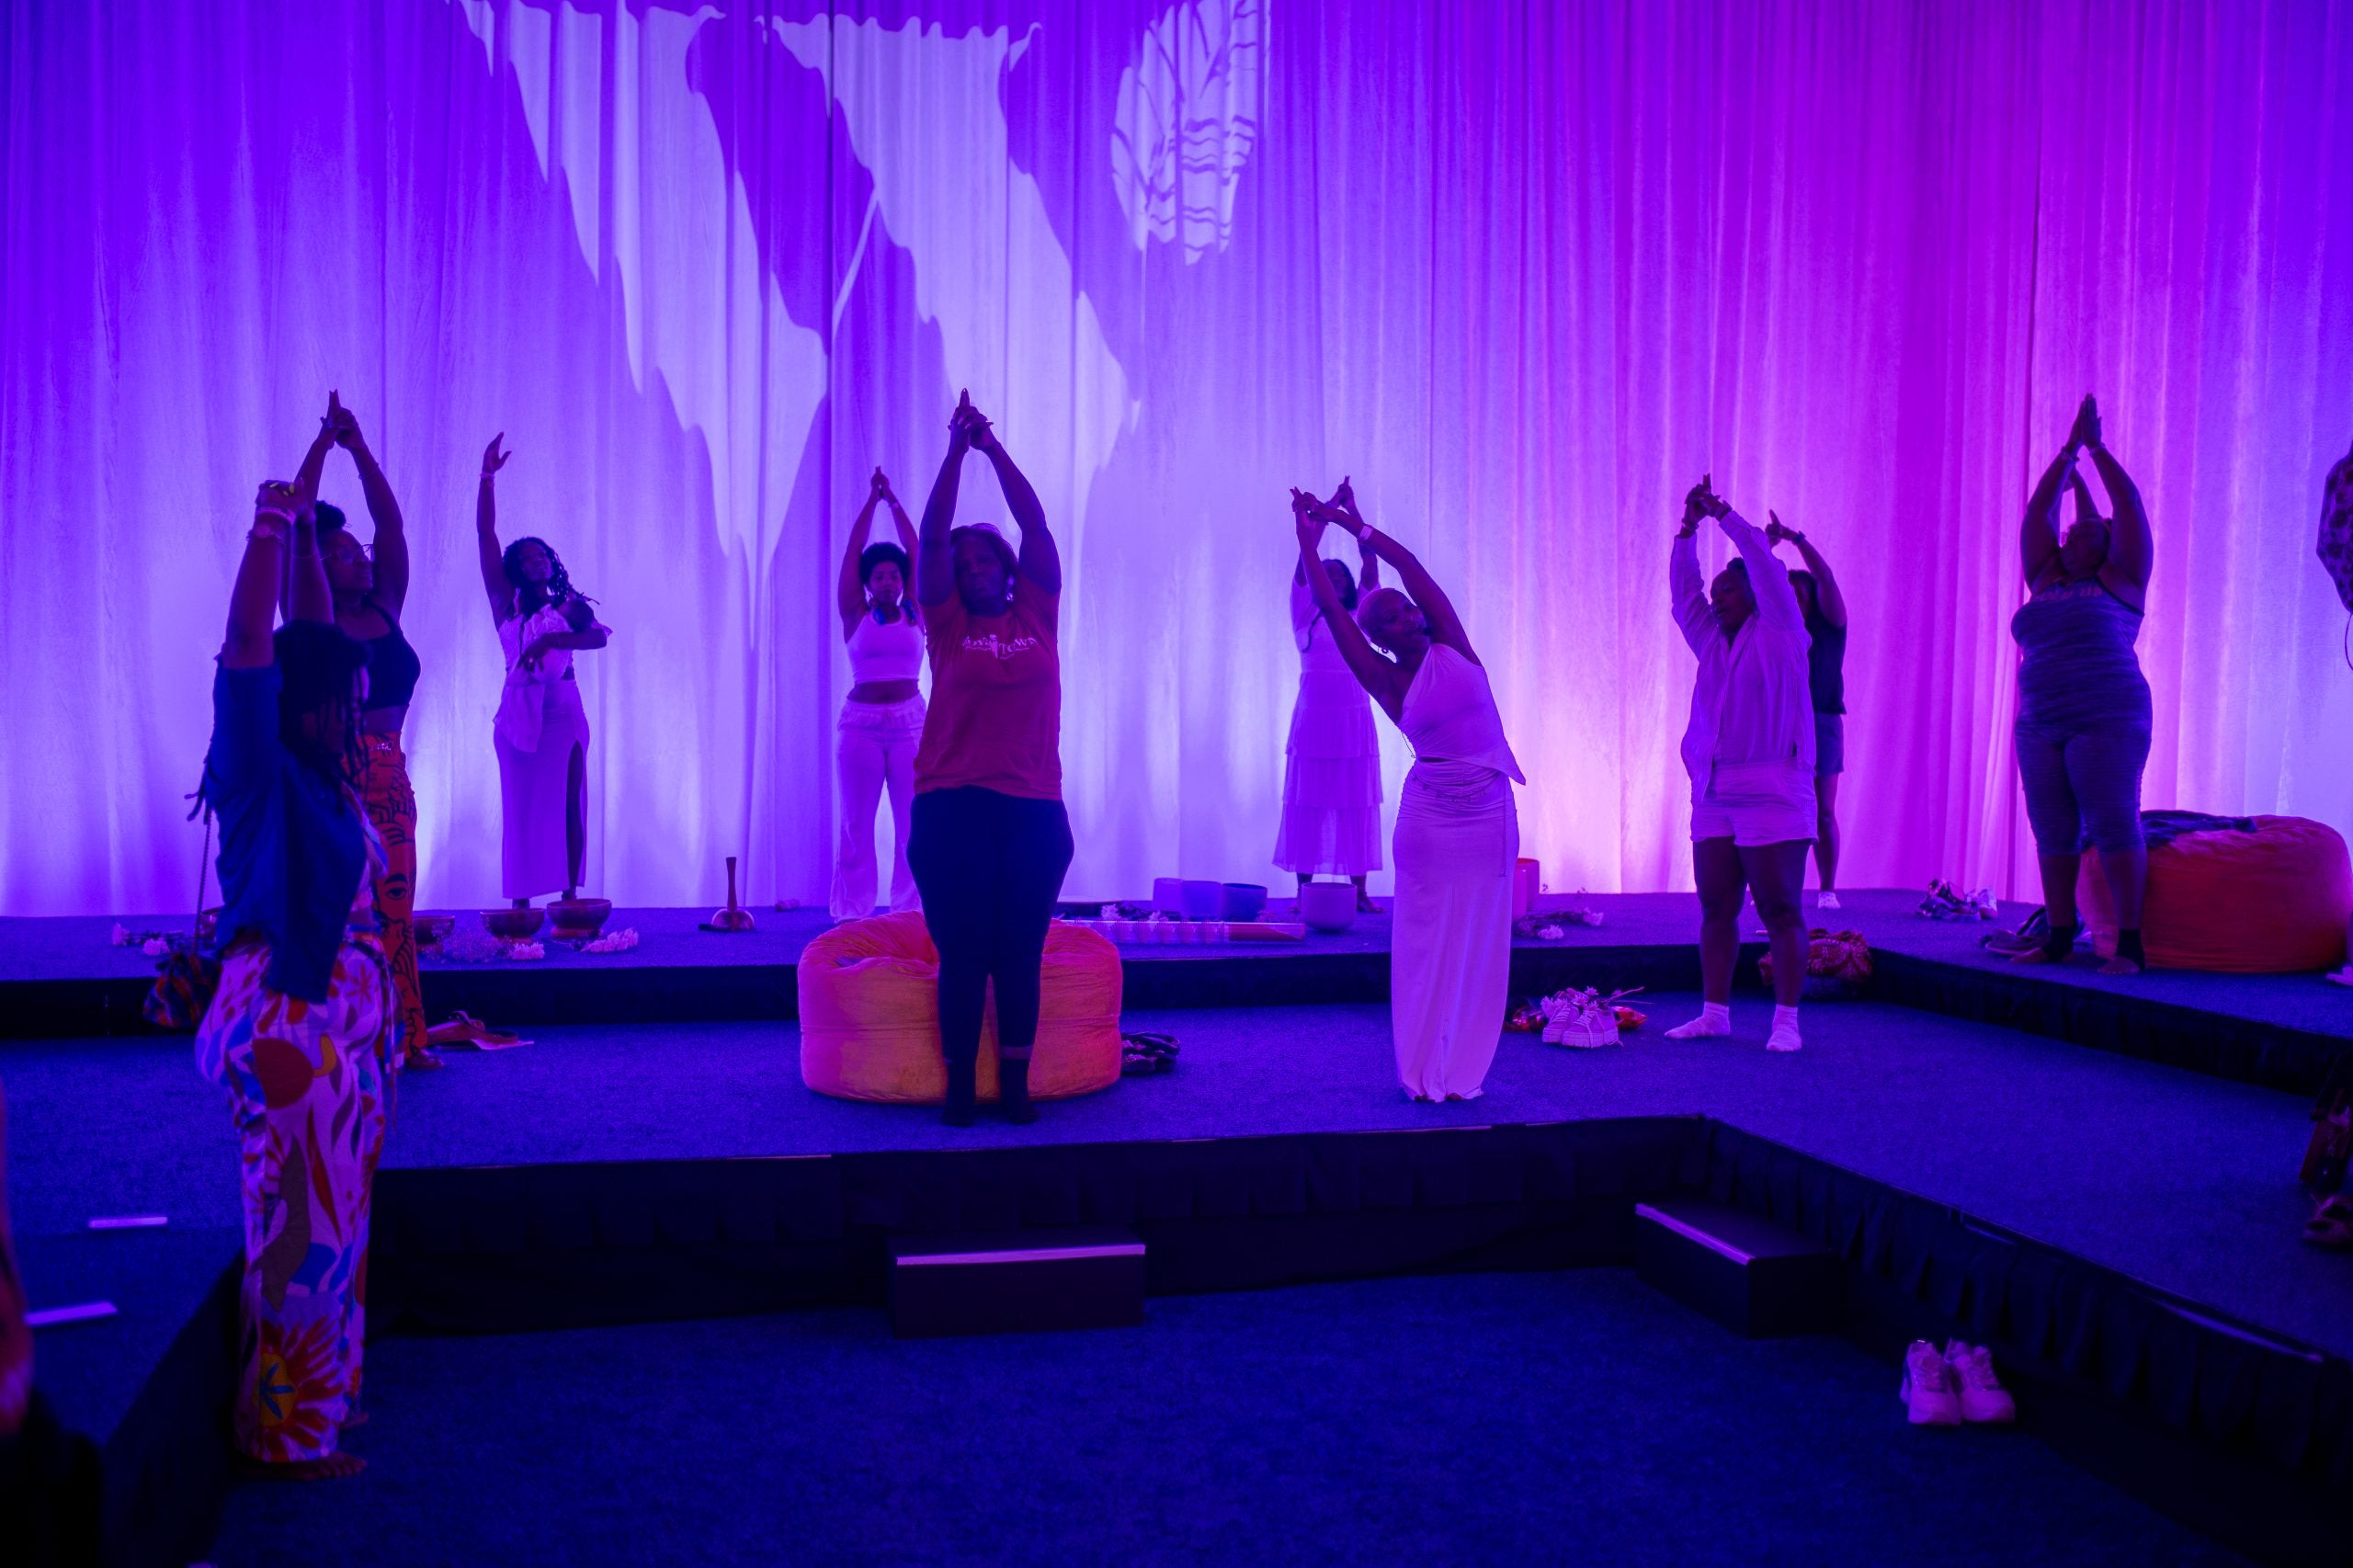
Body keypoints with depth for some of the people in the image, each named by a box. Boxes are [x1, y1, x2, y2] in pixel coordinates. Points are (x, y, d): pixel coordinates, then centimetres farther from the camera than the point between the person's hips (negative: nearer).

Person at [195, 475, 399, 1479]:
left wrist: (305, 537, 13)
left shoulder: (322, 776, 7)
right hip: (288, 1025, -9)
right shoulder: (263, 778, -14)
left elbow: (321, 642, 15)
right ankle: (281, 1433, 14)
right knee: (300, 1224, 1)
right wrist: (269, 529, -24)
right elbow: (246, 649, -26)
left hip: (340, 1017, 9)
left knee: (332, 1216, 17)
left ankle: (319, 1393, 31)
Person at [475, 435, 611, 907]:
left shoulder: (570, 606, 10)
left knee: (567, 806, -2)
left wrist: (549, 639, -21)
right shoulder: (507, 603, 8)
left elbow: (600, 636, -10)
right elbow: (485, 535, 2)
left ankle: (570, 897, 0)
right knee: (521, 806, 1)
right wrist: (488, 476, -4)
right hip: (519, 710, 0)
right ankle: (521, 903, 2)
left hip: (564, 711, 0)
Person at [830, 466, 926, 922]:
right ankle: (853, 910, 6)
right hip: (861, 723, -1)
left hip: (910, 722, 1)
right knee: (857, 823, 1)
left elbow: (916, 551, 5)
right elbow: (853, 551, 2)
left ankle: (910, 909, 6)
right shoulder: (856, 617, 4)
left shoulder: (915, 616, 7)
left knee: (911, 823, 0)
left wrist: (894, 501, 7)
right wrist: (873, 499, 4)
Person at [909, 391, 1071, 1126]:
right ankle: (960, 1087, 10)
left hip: (1035, 807, 2)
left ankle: (1016, 1084, 14)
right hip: (953, 807, -1)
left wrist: (994, 446, 3)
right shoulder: (947, 623, 5)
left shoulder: (1037, 613, 9)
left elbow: (1035, 524, 5)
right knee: (962, 953, 1)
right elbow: (933, 534, -2)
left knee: (1021, 953, 6)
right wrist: (958, 448, -5)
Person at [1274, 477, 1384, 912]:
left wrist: (1353, 512, -3)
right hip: (1312, 717, -2)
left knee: (1356, 803, 1)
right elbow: (1305, 562, -3)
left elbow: (1370, 566, 3)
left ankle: (1360, 890, 4)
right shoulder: (1305, 617, 7)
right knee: (1306, 802, -2)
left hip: (1355, 719, 2)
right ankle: (1303, 890, 2)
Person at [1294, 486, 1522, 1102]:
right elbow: (1330, 607, -2)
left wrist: (1349, 522, 7)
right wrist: (1309, 540, 2)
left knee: (1478, 944, 5)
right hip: (1430, 815, -2)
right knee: (1426, 942, 1)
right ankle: (1425, 1073, 10)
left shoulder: (1454, 650, 4)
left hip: (1490, 812, 2)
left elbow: (1408, 563, 2)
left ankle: (1461, 1071, 12)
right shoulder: (1389, 682, 1)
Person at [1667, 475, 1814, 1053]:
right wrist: (1688, 527, 9)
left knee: (1779, 910, -4)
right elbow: (1682, 589, 17)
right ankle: (1714, 1013, 11)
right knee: (1716, 909, 6)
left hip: (1771, 795, -6)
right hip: (1712, 798, 6)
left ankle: (1787, 1020, -1)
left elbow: (1763, 563, -4)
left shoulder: (1779, 633, 3)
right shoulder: (1711, 640, 18)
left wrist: (1722, 511, 1)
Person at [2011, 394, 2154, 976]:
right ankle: (2058, 938, 9)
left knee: (2113, 827, -9)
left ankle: (2129, 944, -7)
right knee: (2053, 833, 4)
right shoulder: (2045, 580, 17)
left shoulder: (2119, 582, 6)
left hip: (2107, 721, -5)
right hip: (2040, 726, 5)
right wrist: (2068, 451, 16)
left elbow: (2131, 506, 3)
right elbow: (2037, 509, 18)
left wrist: (2097, 448, 9)